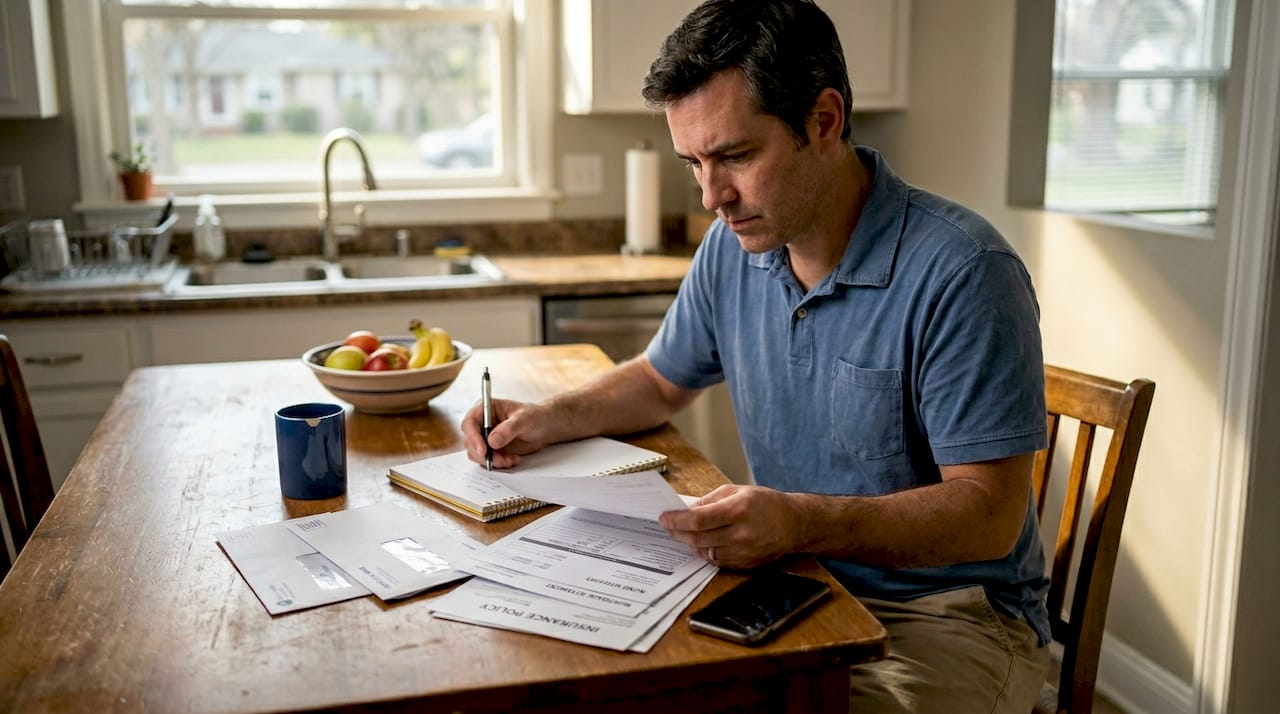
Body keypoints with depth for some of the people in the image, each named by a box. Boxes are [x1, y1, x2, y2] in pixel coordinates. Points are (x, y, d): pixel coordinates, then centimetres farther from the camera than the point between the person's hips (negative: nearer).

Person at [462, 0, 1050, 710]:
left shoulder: (960, 273, -21)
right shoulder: (733, 245, 3)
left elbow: (990, 515, -22)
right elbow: (662, 381, 20)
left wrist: (803, 522, -36)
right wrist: (547, 419, 3)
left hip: (946, 617, -5)